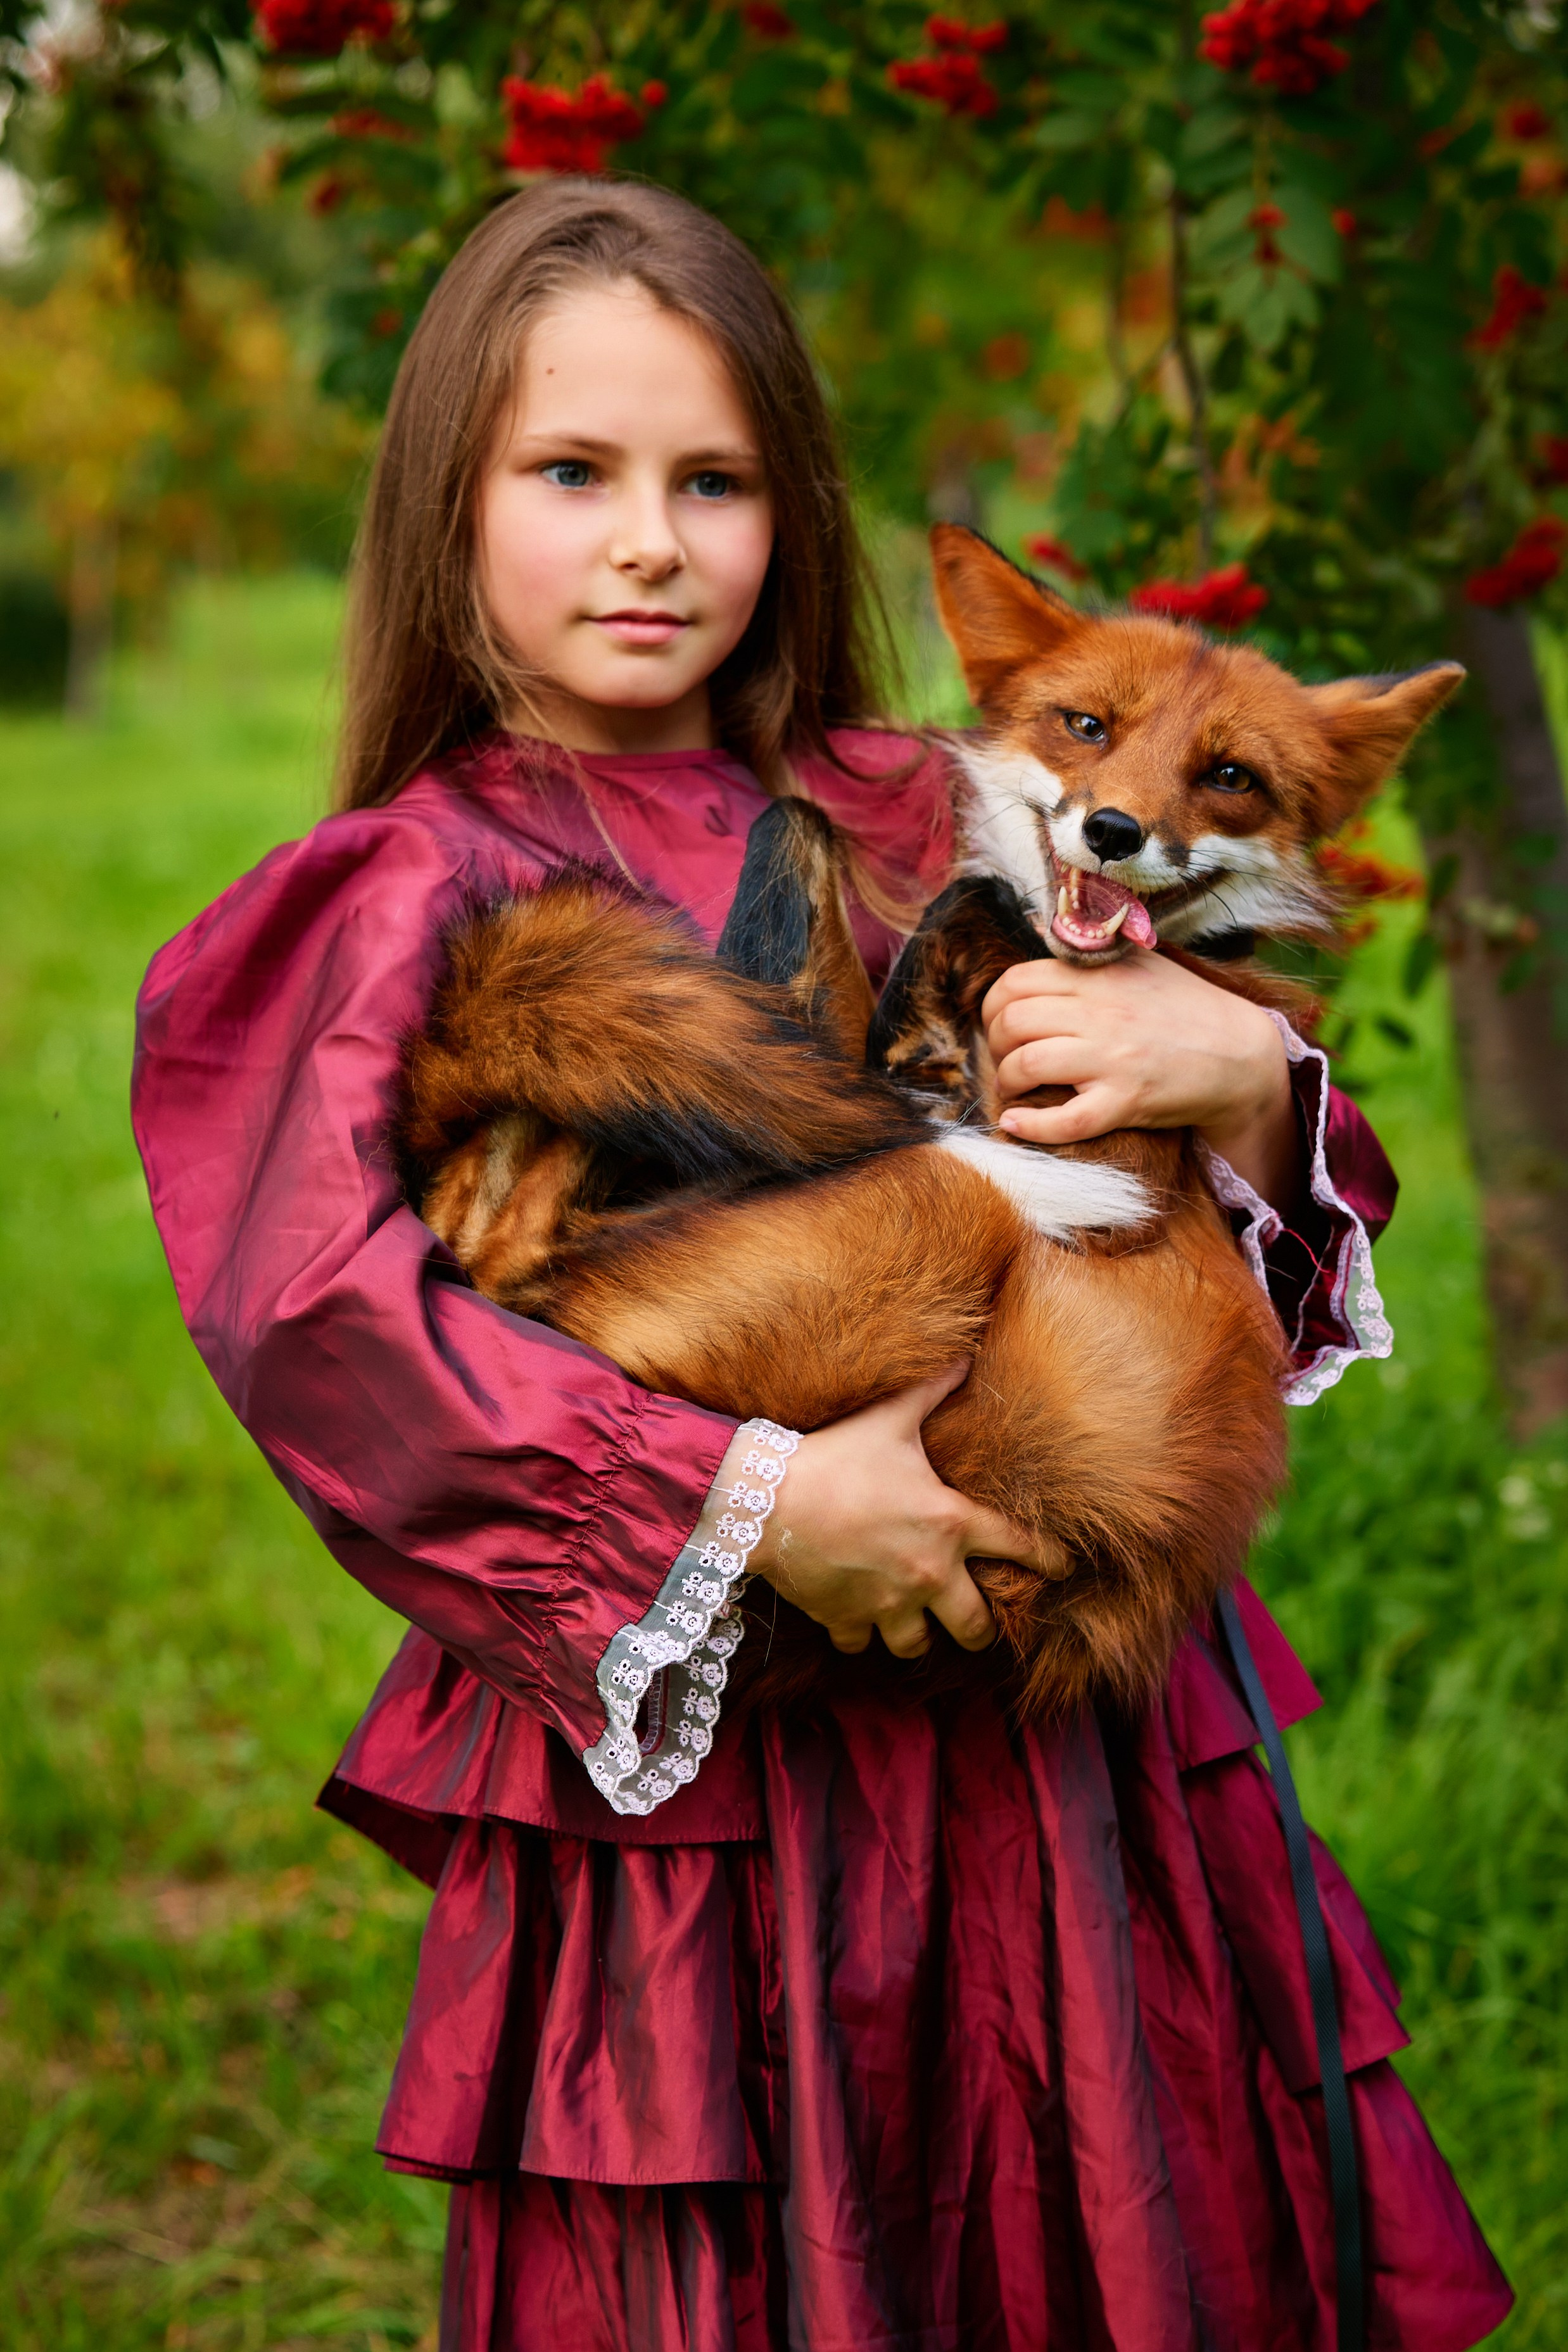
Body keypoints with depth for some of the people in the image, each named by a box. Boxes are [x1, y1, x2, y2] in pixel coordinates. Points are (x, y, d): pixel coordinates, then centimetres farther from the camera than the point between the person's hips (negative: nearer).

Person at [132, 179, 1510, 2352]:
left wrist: (1246, 1077, -13)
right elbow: (310, 1301, -19)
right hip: (691, 1758, -4)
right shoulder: (424, 891, -2)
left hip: (1055, 1723, 4)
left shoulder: (906, 826, 8)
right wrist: (748, 1505, -23)